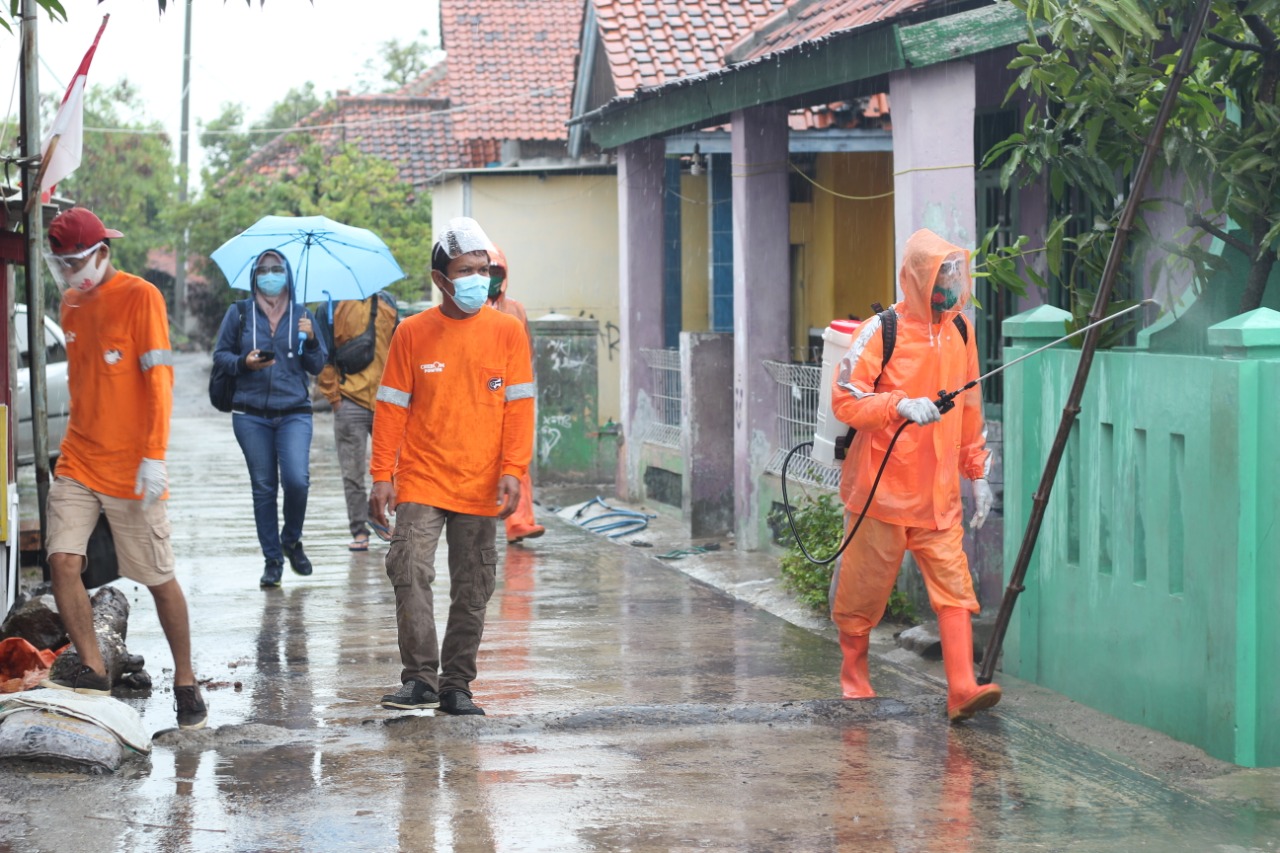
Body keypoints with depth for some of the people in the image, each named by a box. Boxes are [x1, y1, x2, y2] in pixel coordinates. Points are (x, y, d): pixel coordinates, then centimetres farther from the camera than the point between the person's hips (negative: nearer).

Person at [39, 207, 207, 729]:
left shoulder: (140, 297, -9)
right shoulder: (72, 302, 12)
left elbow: (159, 381, -13)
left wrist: (154, 457, -19)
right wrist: (78, 442, 17)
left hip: (130, 469, -6)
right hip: (78, 464, 6)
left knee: (160, 580, 3)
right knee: (63, 562, -12)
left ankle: (185, 682, 17)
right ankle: (92, 670, -2)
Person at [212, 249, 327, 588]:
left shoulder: (301, 314, 9)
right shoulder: (239, 312, 6)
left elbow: (317, 366, 9)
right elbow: (220, 355, 8)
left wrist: (311, 340, -9)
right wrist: (243, 362, -11)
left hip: (294, 413, 0)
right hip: (251, 415, 0)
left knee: (297, 480, -16)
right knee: (263, 487, 2)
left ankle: (291, 540, 11)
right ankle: (272, 560, 12)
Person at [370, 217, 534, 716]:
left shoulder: (507, 332, 2)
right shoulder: (412, 333, 2)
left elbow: (518, 407, 1)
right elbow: (391, 408, 4)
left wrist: (512, 472, -8)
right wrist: (382, 476, -1)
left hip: (481, 487, 1)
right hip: (420, 481, -1)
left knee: (472, 590, 6)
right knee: (410, 571, -16)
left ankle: (456, 686, 16)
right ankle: (420, 679, -8)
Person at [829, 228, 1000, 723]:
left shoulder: (959, 332, 11)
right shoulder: (882, 332, -8)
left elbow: (969, 408, 20)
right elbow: (845, 400, -11)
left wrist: (977, 471, 18)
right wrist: (900, 405, -24)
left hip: (938, 494, 5)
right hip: (883, 490, -5)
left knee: (954, 586, -7)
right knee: (865, 589, 5)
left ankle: (962, 689, -13)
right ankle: (853, 678, 25)